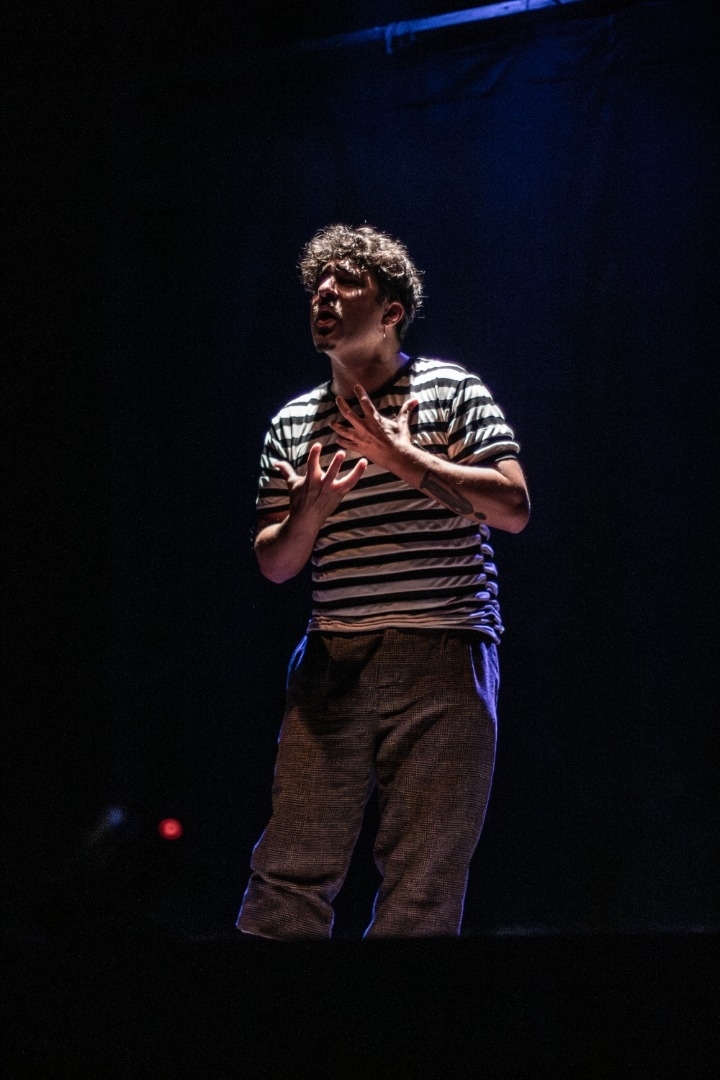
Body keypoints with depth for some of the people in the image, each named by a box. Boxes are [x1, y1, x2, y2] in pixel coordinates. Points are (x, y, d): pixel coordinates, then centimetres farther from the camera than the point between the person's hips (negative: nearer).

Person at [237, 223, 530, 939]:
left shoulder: (451, 390, 4)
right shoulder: (292, 424, 14)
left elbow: (513, 508, -6)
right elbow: (273, 565, 15)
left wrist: (405, 459, -10)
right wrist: (310, 510, -6)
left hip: (442, 661, -3)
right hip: (333, 662, 3)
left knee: (424, 884, -3)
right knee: (291, 867, -2)